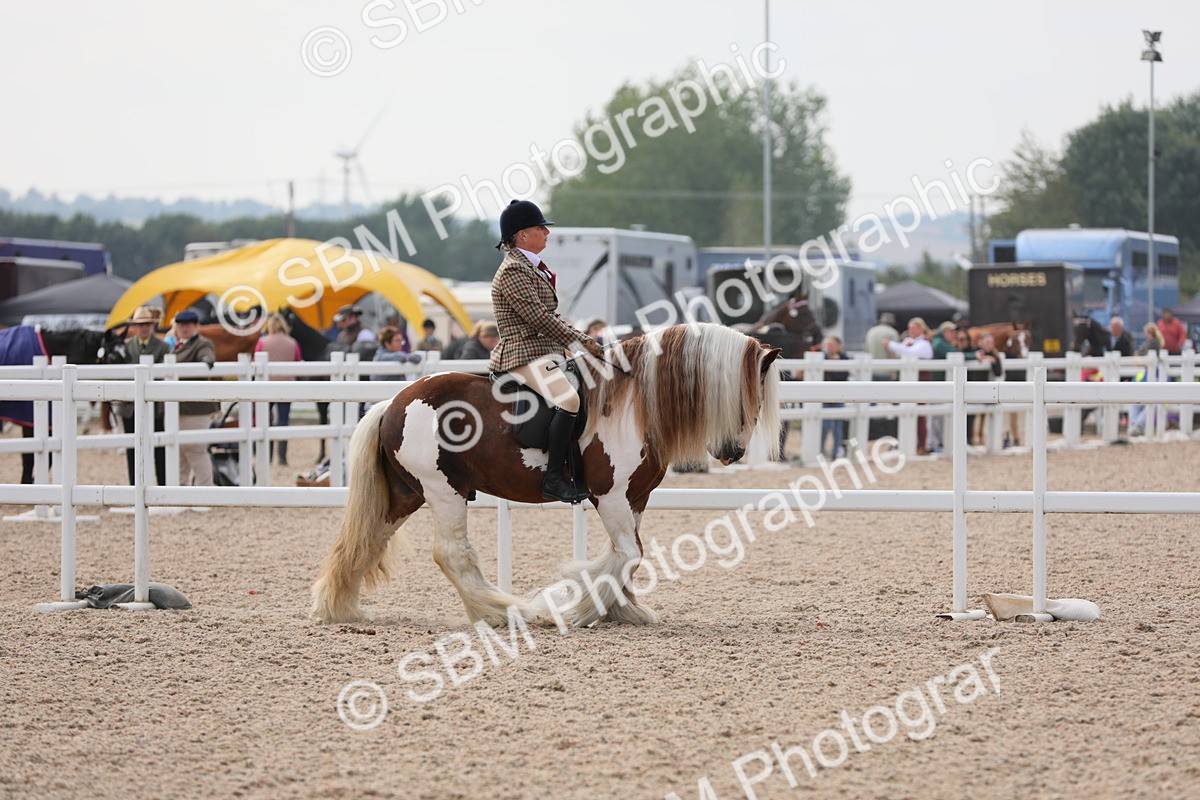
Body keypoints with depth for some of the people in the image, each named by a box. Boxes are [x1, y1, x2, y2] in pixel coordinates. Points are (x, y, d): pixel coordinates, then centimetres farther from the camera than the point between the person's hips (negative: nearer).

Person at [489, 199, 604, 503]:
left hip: (545, 350, 11)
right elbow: (539, 317, -19)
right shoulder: (513, 270, -12)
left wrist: (580, 338, 9)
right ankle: (553, 478, -30)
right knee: (568, 400, -30)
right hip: (525, 354, -11)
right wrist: (582, 341, -16)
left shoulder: (532, 267, 20)